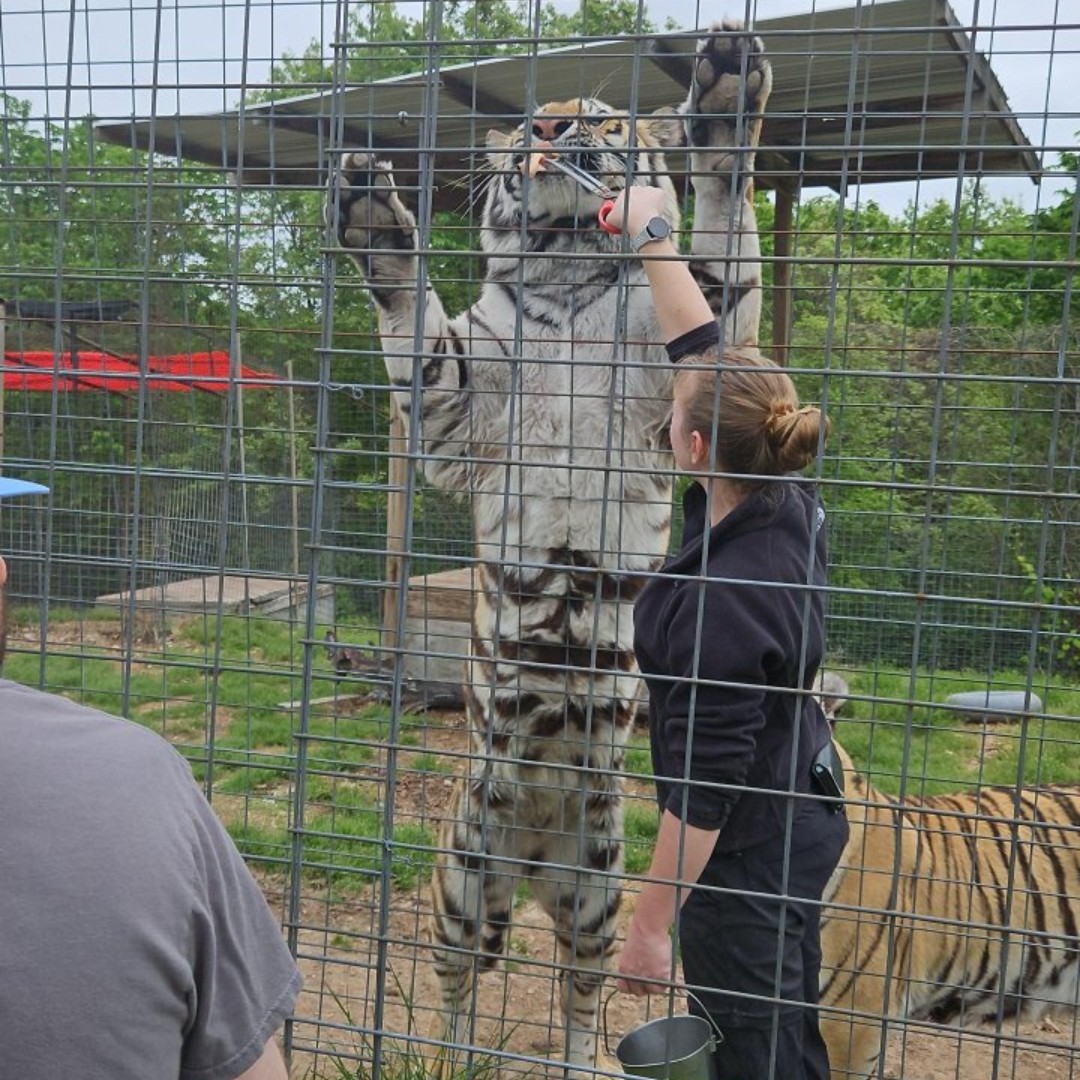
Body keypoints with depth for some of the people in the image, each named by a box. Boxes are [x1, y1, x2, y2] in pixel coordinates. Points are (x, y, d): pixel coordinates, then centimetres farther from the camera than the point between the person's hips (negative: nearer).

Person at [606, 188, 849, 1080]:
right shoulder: (785, 505, -8)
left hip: (742, 850, -9)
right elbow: (702, 345, 4)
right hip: (797, 816, 9)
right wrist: (653, 236, 11)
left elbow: (702, 786, -25)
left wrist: (651, 925, -16)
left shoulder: (723, 599, -31)